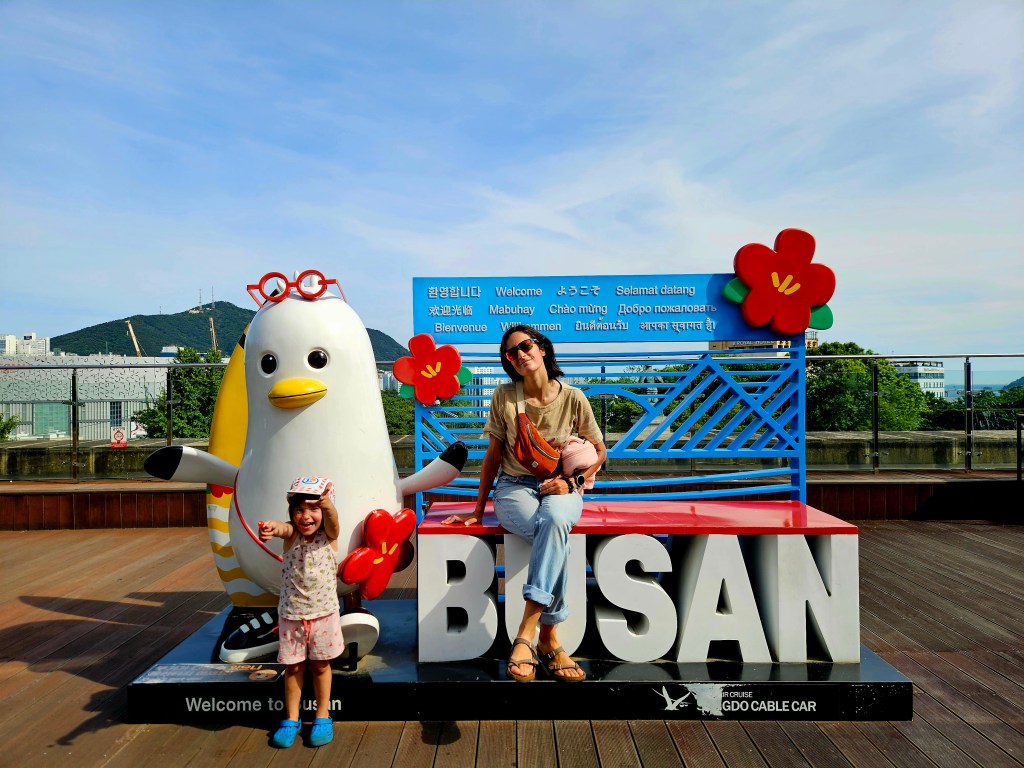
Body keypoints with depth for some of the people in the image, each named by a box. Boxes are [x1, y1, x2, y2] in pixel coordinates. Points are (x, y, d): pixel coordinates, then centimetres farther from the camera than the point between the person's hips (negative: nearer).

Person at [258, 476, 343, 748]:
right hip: (291, 615, 1)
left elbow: (331, 517, -36)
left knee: (321, 665, 14)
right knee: (293, 667, 14)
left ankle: (323, 716, 31)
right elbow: (283, 527, -36)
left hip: (324, 613, -1)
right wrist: (271, 527, -62)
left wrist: (325, 502, -61)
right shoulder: (291, 534, -11)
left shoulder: (329, 534, -12)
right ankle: (291, 718, 32)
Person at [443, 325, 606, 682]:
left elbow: (599, 450, 7)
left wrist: (573, 481, -9)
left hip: (559, 487, 1)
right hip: (515, 486, 0)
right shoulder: (504, 396, -2)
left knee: (555, 522, -37)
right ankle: (548, 637, -26)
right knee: (555, 534, -34)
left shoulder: (573, 398, -2)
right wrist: (478, 509, 4)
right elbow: (494, 454, 3)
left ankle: (526, 634, -37)